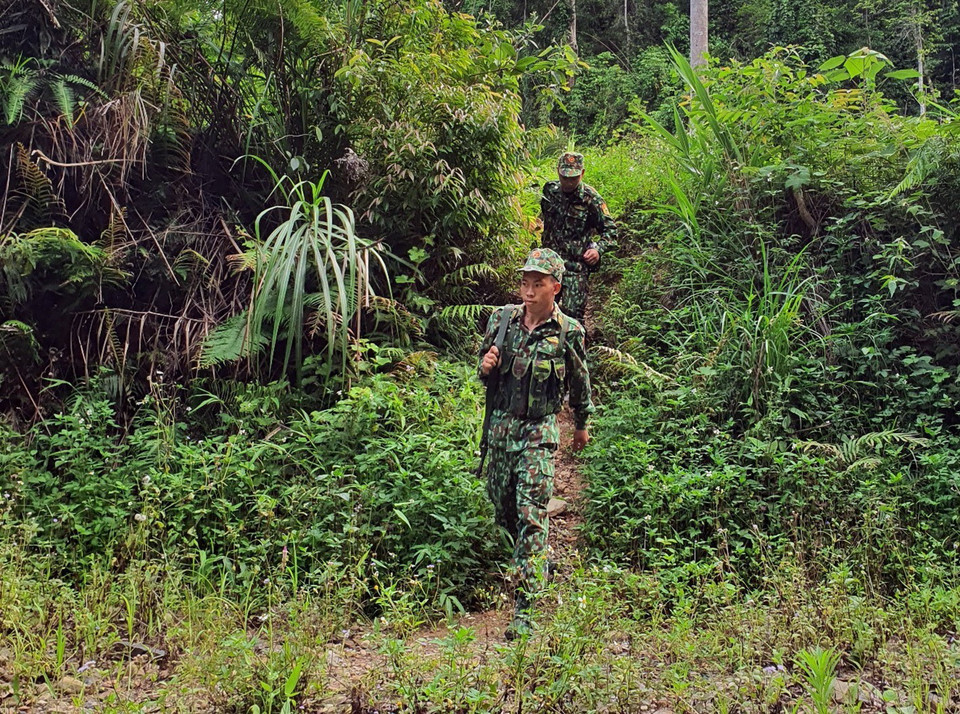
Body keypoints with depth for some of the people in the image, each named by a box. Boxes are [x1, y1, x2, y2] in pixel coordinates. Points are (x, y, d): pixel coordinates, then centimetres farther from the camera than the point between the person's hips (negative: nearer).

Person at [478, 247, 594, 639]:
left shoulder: (569, 332, -8)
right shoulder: (502, 318, 1)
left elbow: (579, 383, 7)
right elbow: (486, 371, 14)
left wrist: (582, 425, 18)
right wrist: (486, 366, -10)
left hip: (538, 431, -4)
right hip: (500, 425, 5)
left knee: (532, 518, -9)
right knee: (502, 506, 15)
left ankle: (524, 609, -7)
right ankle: (532, 562, 43)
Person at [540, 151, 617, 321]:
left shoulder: (591, 199, -11)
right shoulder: (550, 189, 2)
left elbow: (610, 229, -2)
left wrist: (598, 249, -17)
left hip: (576, 264, -5)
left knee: (572, 312, -10)